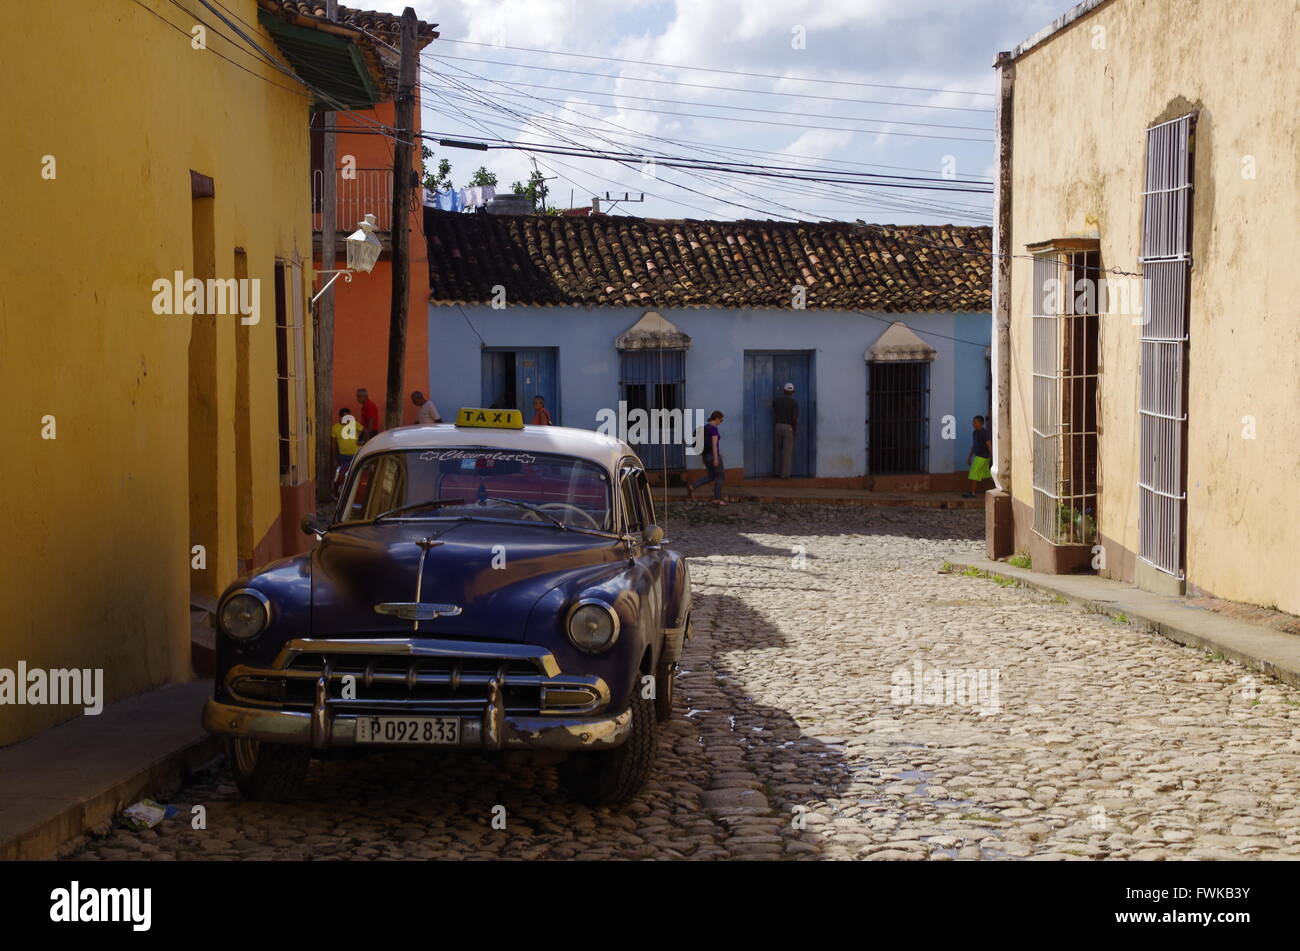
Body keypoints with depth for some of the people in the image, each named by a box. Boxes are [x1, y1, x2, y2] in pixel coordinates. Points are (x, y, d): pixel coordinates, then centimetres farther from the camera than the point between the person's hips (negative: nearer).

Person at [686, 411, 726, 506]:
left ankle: (692, 487, 1)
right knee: (721, 476, 3)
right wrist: (716, 458, -22)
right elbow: (714, 444, -21)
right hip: (713, 455, -9)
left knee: (711, 477, 16)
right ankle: (717, 499, 4)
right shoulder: (714, 428, -16)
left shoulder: (705, 427, 11)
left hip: (706, 455, 9)